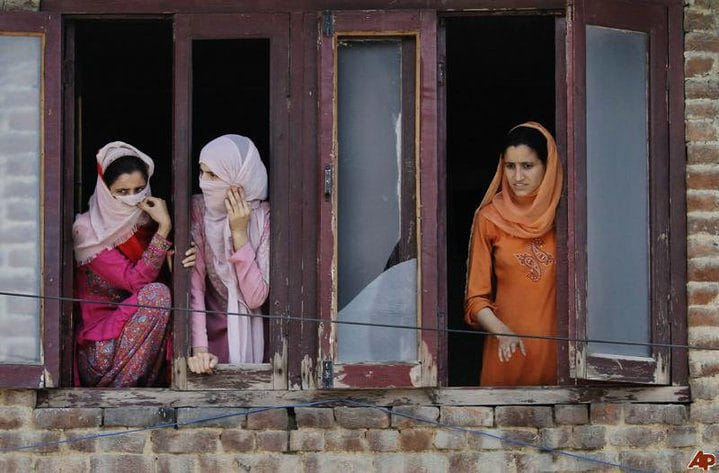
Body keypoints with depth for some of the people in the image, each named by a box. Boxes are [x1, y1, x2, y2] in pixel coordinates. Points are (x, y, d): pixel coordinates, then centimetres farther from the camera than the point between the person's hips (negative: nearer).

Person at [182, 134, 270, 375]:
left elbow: (256, 298, -15)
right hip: (209, 327, 0)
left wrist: (239, 233, -20)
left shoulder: (264, 217, -10)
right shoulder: (197, 210, -7)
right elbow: (194, 285, -14)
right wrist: (199, 349, -25)